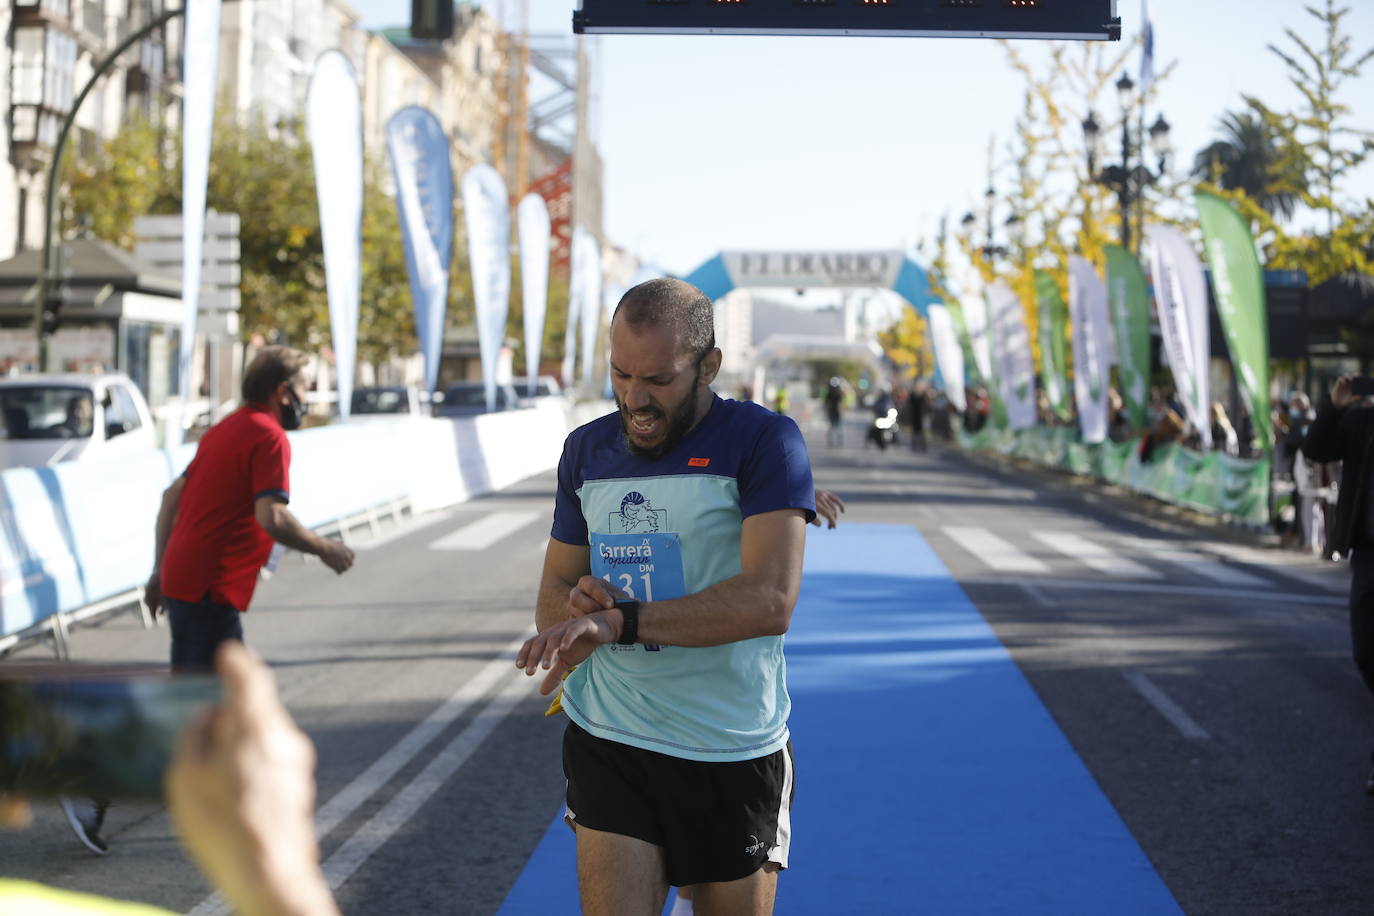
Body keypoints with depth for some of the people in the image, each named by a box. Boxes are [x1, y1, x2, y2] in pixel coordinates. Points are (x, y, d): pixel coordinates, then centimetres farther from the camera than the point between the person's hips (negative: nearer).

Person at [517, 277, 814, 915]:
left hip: (734, 755, -3)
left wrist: (618, 621, -29)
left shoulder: (763, 442, -9)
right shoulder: (587, 450, 9)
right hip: (608, 743, 3)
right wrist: (579, 602, -11)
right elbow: (553, 592, 14)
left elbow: (771, 599, -22)